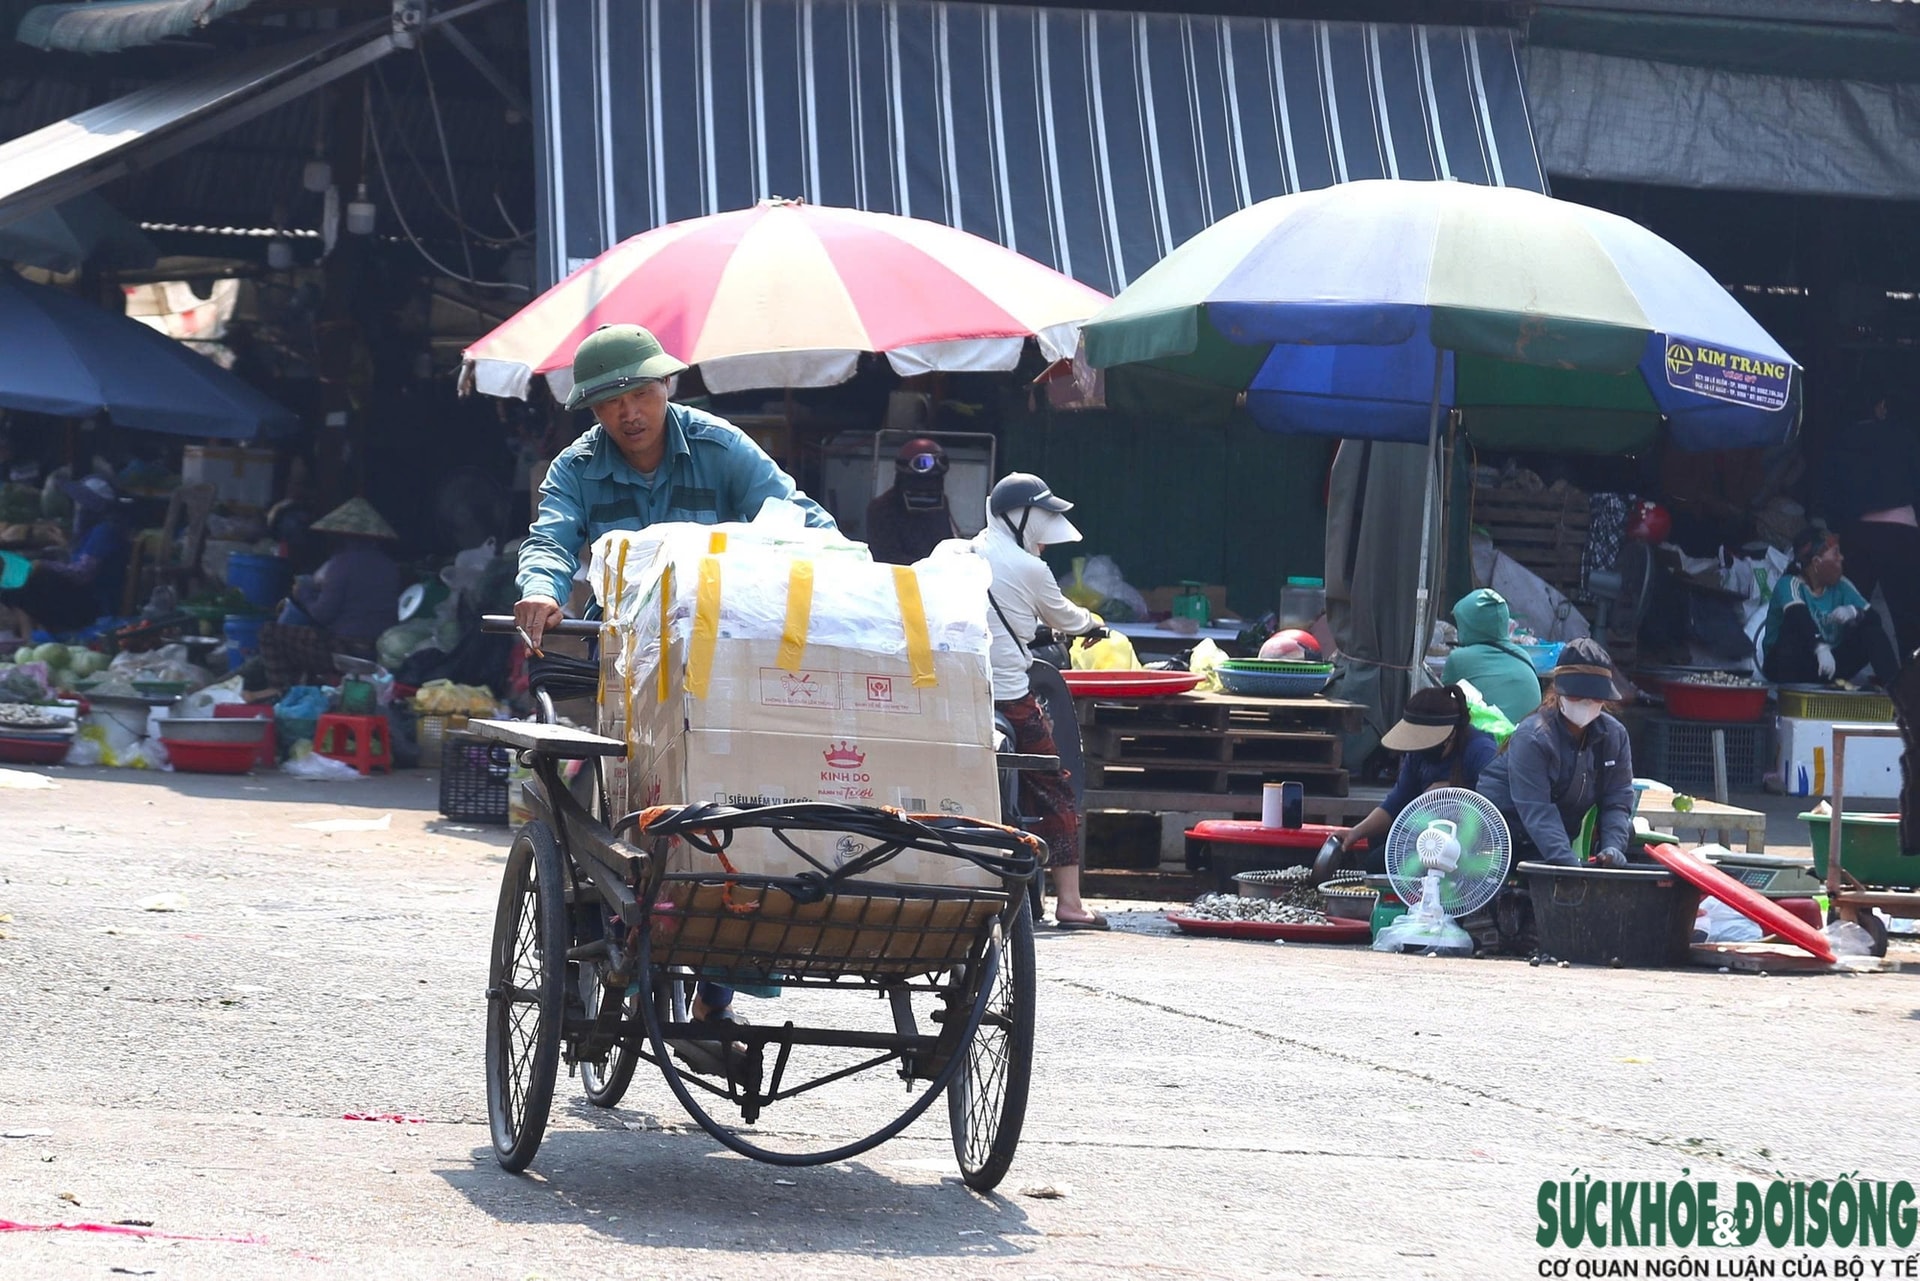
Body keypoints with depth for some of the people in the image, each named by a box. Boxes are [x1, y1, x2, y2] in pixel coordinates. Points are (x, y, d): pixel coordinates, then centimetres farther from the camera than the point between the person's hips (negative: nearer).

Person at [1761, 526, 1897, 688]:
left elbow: (1873, 617, -3)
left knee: (1871, 630, -9)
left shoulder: (1841, 586, 3)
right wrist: (1820, 648, -51)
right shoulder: (1790, 584, -14)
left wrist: (1854, 613, -26)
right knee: (1794, 626, -31)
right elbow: (1799, 617, -34)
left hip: (1829, 664, 5)